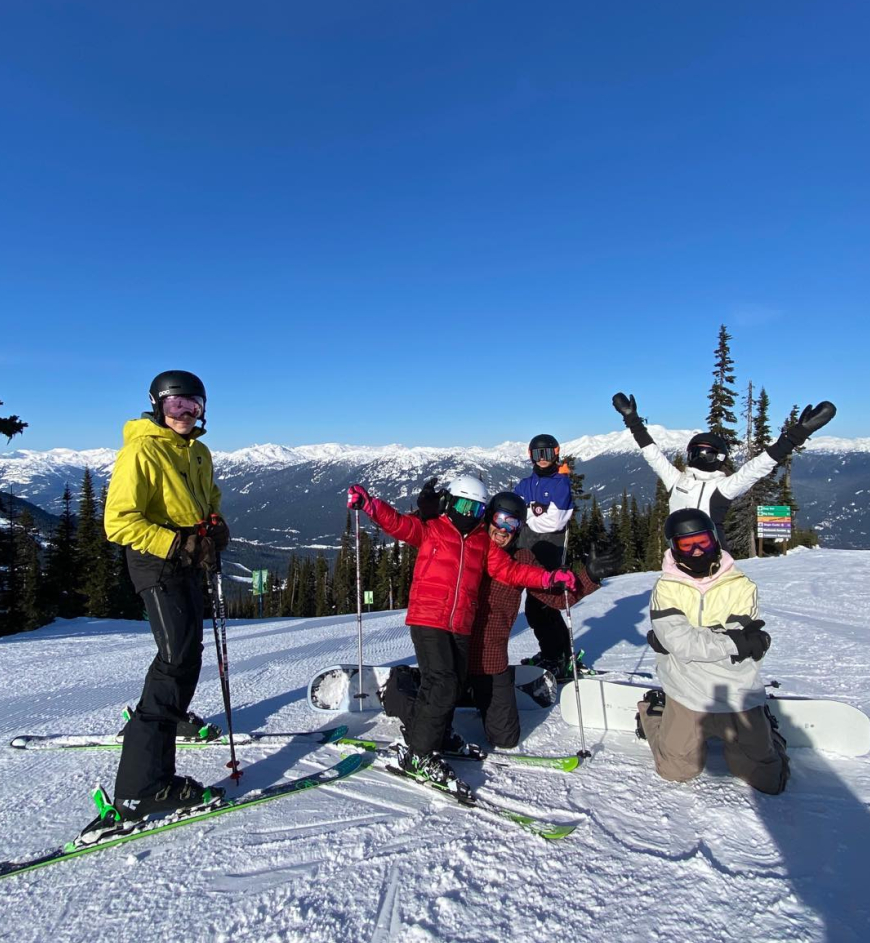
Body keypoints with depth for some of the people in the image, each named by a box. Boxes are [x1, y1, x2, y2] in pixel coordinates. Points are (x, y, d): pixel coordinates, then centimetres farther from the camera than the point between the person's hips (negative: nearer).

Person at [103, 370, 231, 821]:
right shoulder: (141, 451, -15)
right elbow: (119, 521, -20)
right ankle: (144, 784, -14)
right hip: (156, 563, -9)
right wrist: (177, 543, -25)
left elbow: (209, 499, 24)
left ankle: (172, 714, 51)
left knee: (187, 647, 24)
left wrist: (215, 526, 3)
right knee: (179, 656, -17)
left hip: (187, 560, 9)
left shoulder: (198, 453, 11)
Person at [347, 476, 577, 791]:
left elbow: (510, 570, 13)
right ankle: (418, 756, 0)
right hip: (428, 620, -5)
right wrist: (369, 504, -25)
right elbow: (398, 523, -8)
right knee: (442, 685, -13)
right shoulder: (430, 530, 3)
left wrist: (549, 578, 4)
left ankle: (426, 739, 27)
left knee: (452, 688, 11)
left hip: (461, 627, 6)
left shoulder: (483, 542, 16)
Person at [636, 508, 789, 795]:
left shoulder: (741, 586, -5)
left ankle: (766, 732, 37)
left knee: (769, 781, 8)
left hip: (739, 695, 1)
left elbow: (751, 648, -13)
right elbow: (680, 644, -19)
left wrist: (695, 641, -20)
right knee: (677, 772, 8)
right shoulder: (666, 589, -8)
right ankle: (651, 713, 33)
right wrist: (735, 641, -21)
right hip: (687, 695, -1)